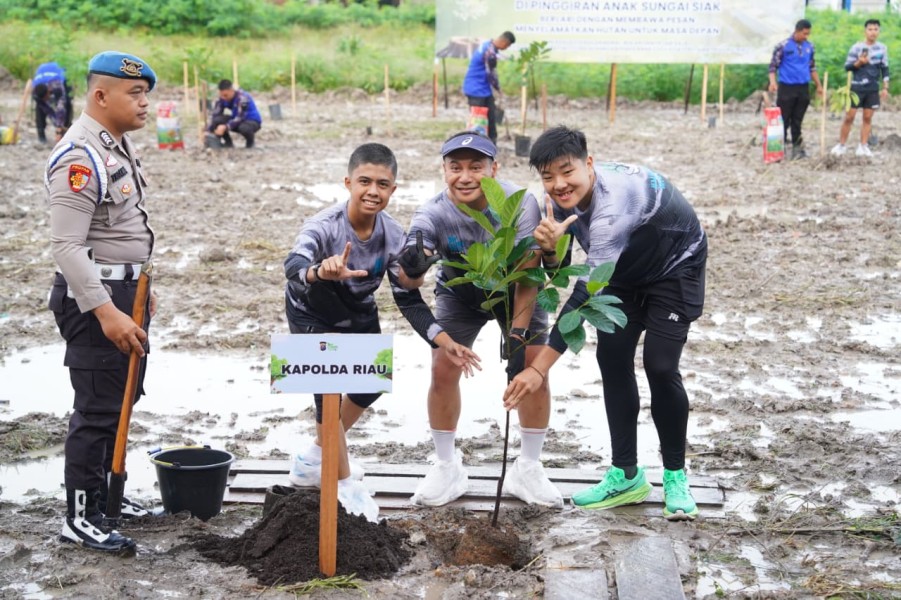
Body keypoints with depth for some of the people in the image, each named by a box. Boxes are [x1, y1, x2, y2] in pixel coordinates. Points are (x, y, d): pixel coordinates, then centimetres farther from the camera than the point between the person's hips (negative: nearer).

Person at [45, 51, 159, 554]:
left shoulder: (120, 144, 10)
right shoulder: (80, 157, -20)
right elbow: (67, 246, -25)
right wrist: (106, 312, -29)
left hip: (126, 290, 10)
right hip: (92, 295, -10)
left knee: (122, 400, 17)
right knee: (98, 408, -4)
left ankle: (103, 494, 31)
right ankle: (81, 518, 7)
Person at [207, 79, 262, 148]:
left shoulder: (242, 98, -28)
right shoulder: (223, 98, -10)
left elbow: (240, 118, -35)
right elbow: (215, 114, -12)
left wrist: (225, 127, -48)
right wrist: (209, 130, -28)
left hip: (253, 121, -5)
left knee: (243, 128, -41)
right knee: (217, 120, -21)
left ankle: (250, 142, -6)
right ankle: (228, 143, 2)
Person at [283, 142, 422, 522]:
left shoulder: (391, 232, -21)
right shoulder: (324, 226, -36)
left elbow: (403, 284, -17)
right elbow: (293, 266, -54)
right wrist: (320, 272, -76)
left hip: (360, 313, 6)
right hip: (314, 316, -6)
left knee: (372, 384, 14)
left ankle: (317, 455, 37)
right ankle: (344, 482, 6)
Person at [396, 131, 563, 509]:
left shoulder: (520, 204, -31)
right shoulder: (432, 215, -29)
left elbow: (527, 275, -29)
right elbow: (408, 287, -37)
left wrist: (518, 334, -34)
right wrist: (413, 265, -60)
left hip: (513, 291, 0)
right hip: (459, 292, 1)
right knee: (443, 369, -10)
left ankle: (528, 470, 8)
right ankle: (447, 469, 9)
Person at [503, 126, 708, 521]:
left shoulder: (613, 202, -41)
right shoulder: (562, 197, -16)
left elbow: (587, 290, -46)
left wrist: (539, 369, -48)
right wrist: (548, 247, -37)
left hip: (675, 268, -7)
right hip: (627, 269, 7)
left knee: (659, 367, -15)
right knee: (612, 359, -2)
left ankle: (675, 475, 5)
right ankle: (626, 475, 8)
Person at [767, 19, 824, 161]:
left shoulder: (809, 46, 8)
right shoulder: (783, 46, -7)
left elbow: (812, 67, 19)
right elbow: (773, 65, -6)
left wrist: (819, 85, 20)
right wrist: (772, 82, -22)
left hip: (803, 88, 4)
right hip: (786, 88, -4)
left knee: (797, 121, 8)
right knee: (783, 120, -2)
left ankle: (797, 148, 12)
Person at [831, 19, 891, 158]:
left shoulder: (882, 48, 4)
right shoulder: (857, 47, -6)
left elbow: (885, 69, 10)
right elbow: (847, 67, -3)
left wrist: (885, 88, 5)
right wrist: (859, 63, -21)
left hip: (873, 89, 3)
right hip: (857, 87, -3)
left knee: (868, 117, 4)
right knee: (849, 117, -2)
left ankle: (863, 146, 11)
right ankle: (841, 145, 8)